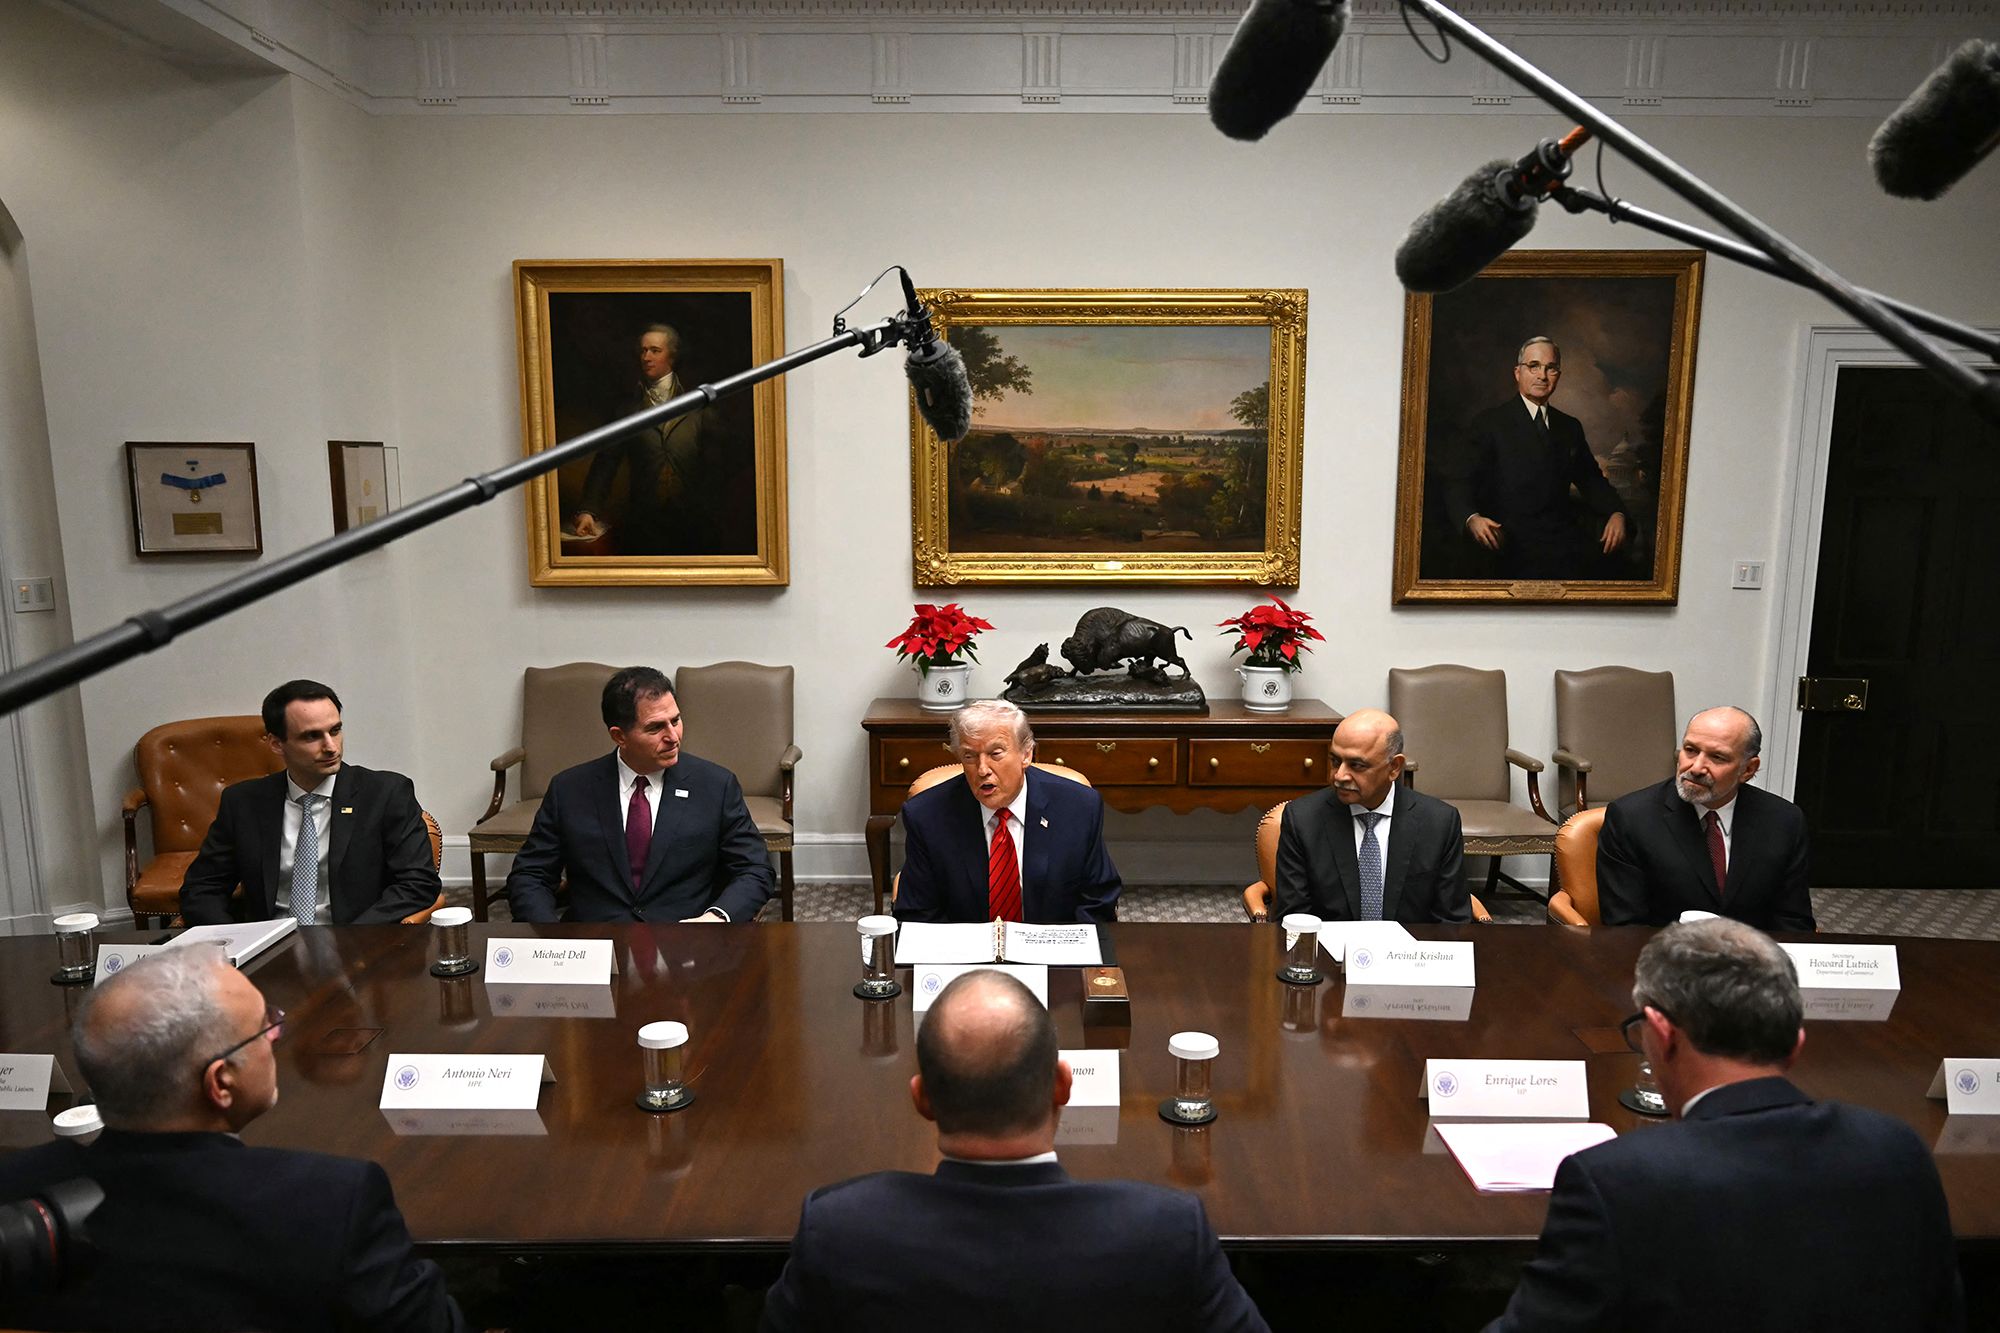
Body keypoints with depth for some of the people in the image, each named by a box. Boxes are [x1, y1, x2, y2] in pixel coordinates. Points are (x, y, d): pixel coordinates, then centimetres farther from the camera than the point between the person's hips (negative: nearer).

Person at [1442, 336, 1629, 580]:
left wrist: (1616, 513, 2)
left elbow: (1591, 479, 25)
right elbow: (1460, 483, -5)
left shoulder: (1570, 427, 22)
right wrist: (1472, 519, -28)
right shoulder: (1489, 423, 4)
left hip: (1566, 538, 5)